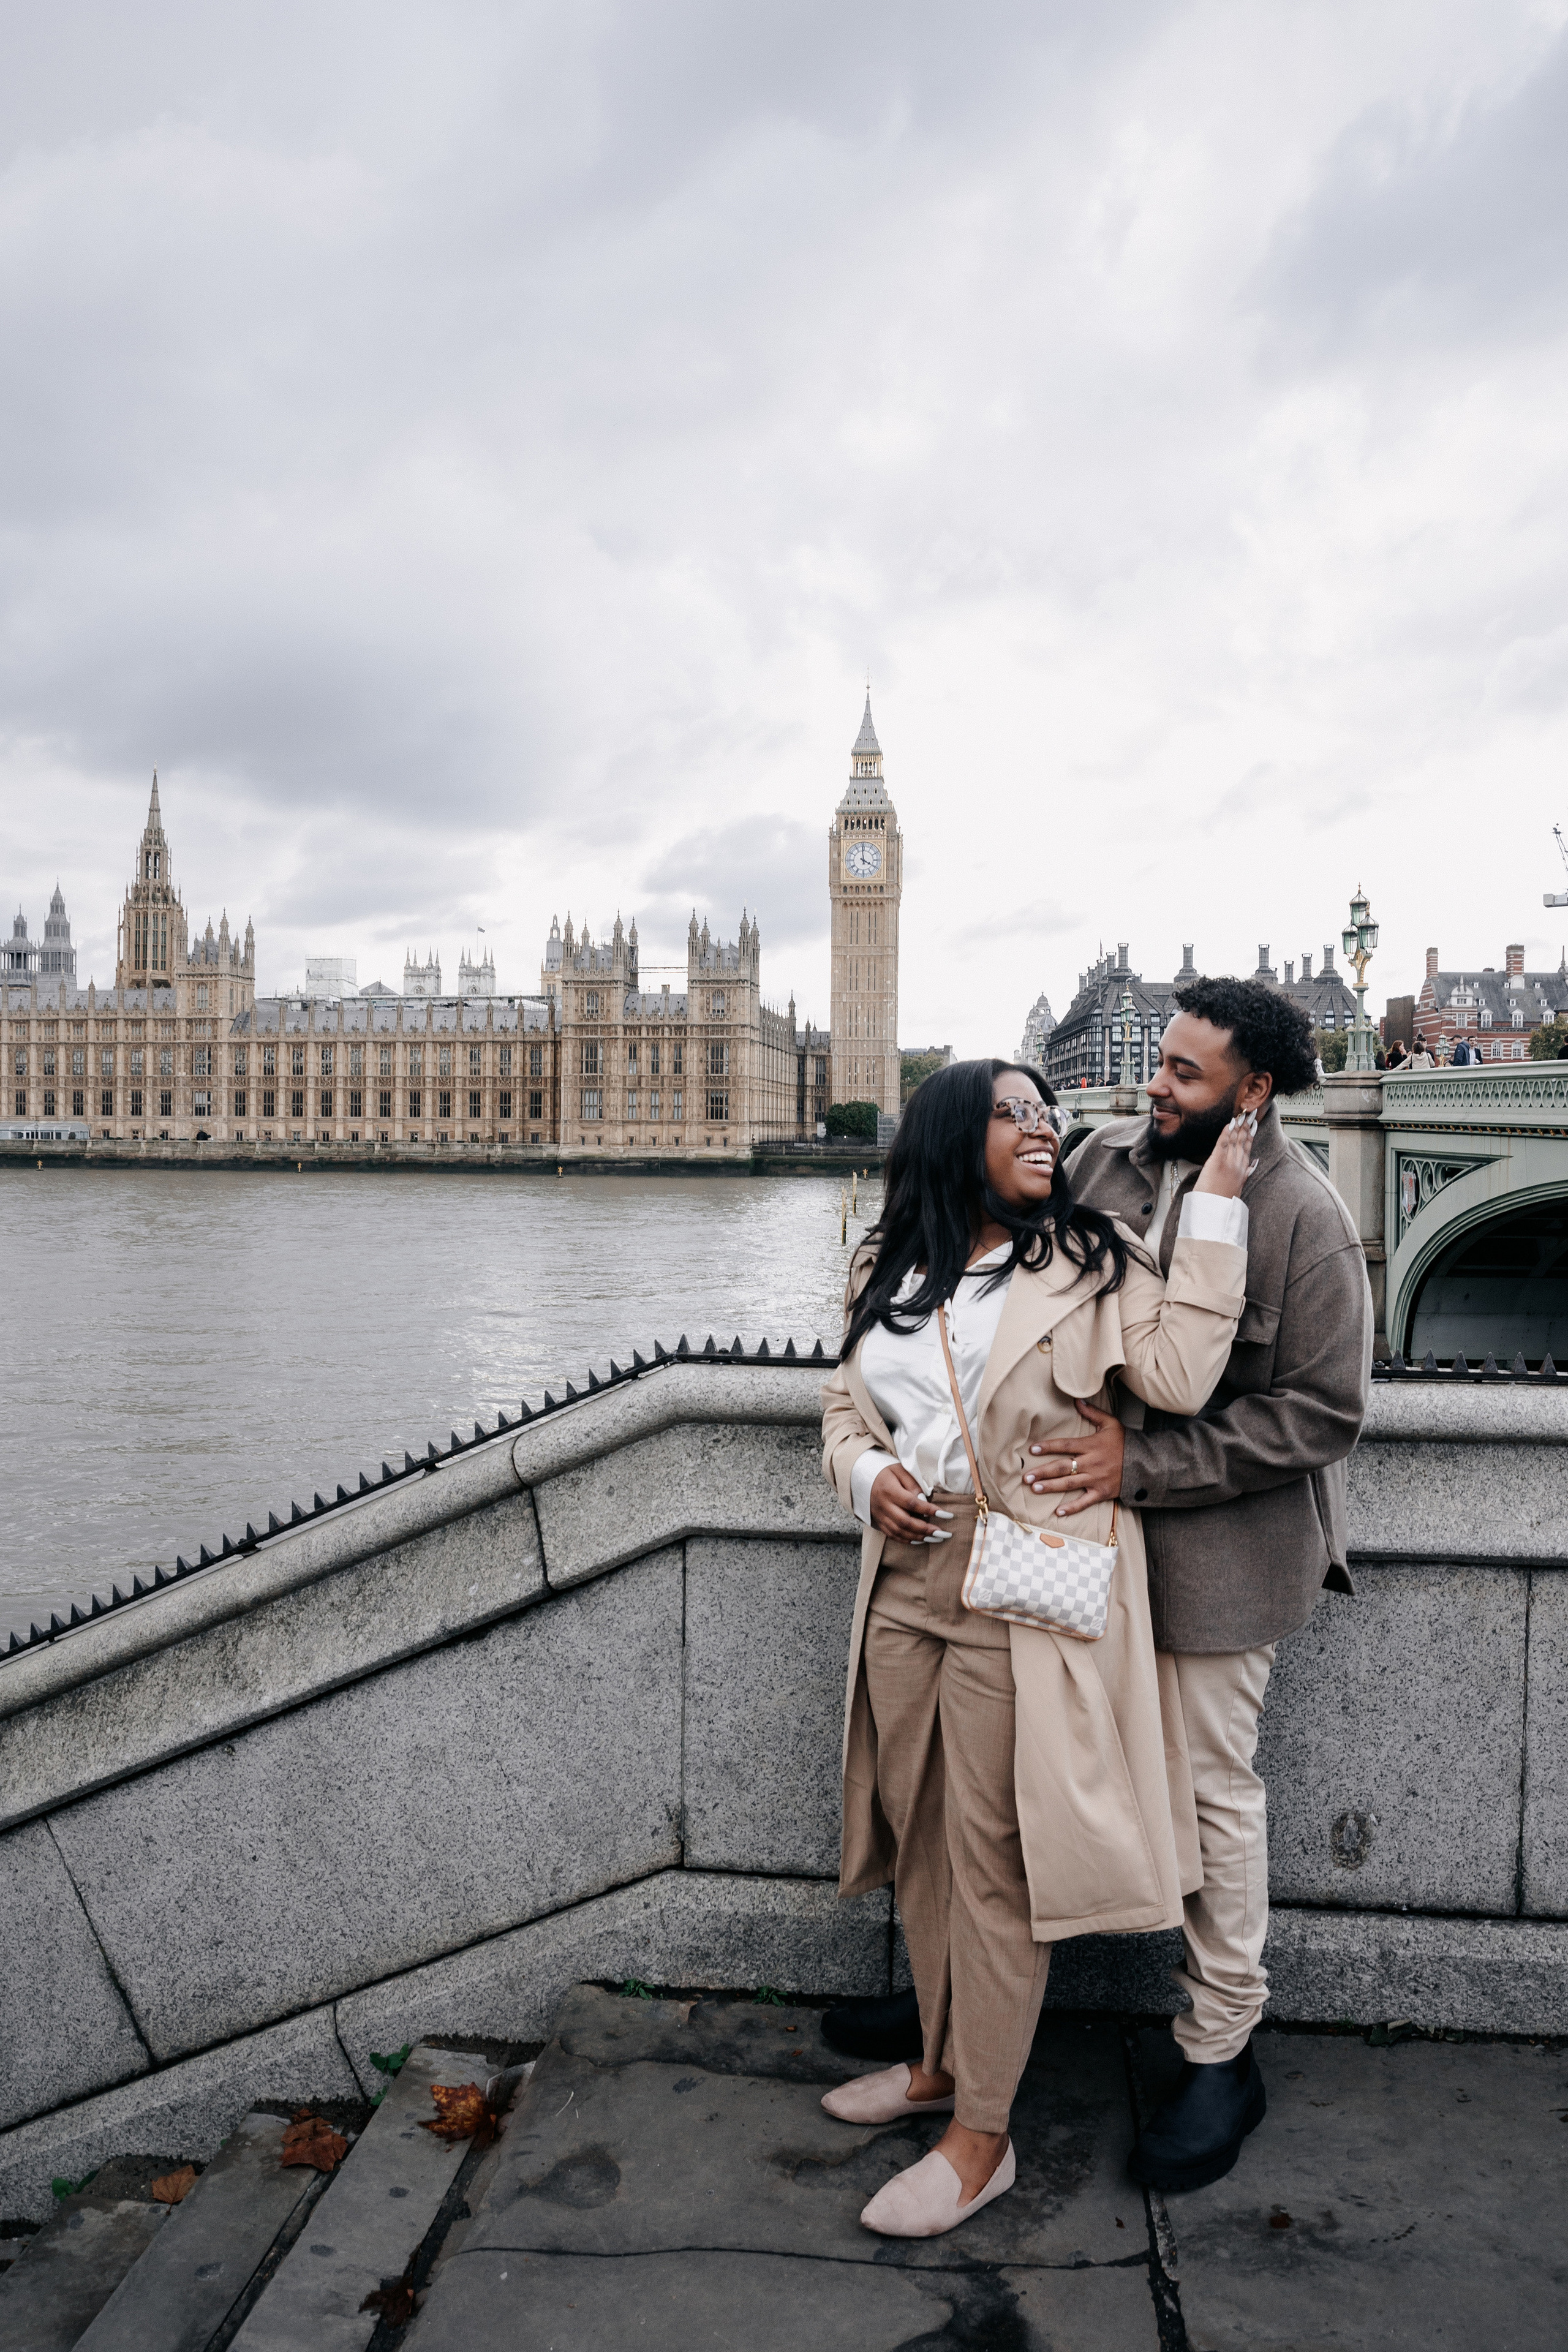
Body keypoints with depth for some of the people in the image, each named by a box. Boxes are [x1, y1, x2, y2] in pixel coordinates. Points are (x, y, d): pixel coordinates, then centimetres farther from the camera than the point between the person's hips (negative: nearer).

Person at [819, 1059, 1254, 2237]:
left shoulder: (1092, 1257, -3)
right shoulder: (890, 1270, 9)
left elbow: (1178, 1377, -16)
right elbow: (844, 1403, 18)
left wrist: (1216, 1206, -16)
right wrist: (865, 1473, -4)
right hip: (906, 1591, 5)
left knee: (995, 1863, 2)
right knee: (920, 1841, 18)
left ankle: (981, 2138, 19)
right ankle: (941, 2061, 40)